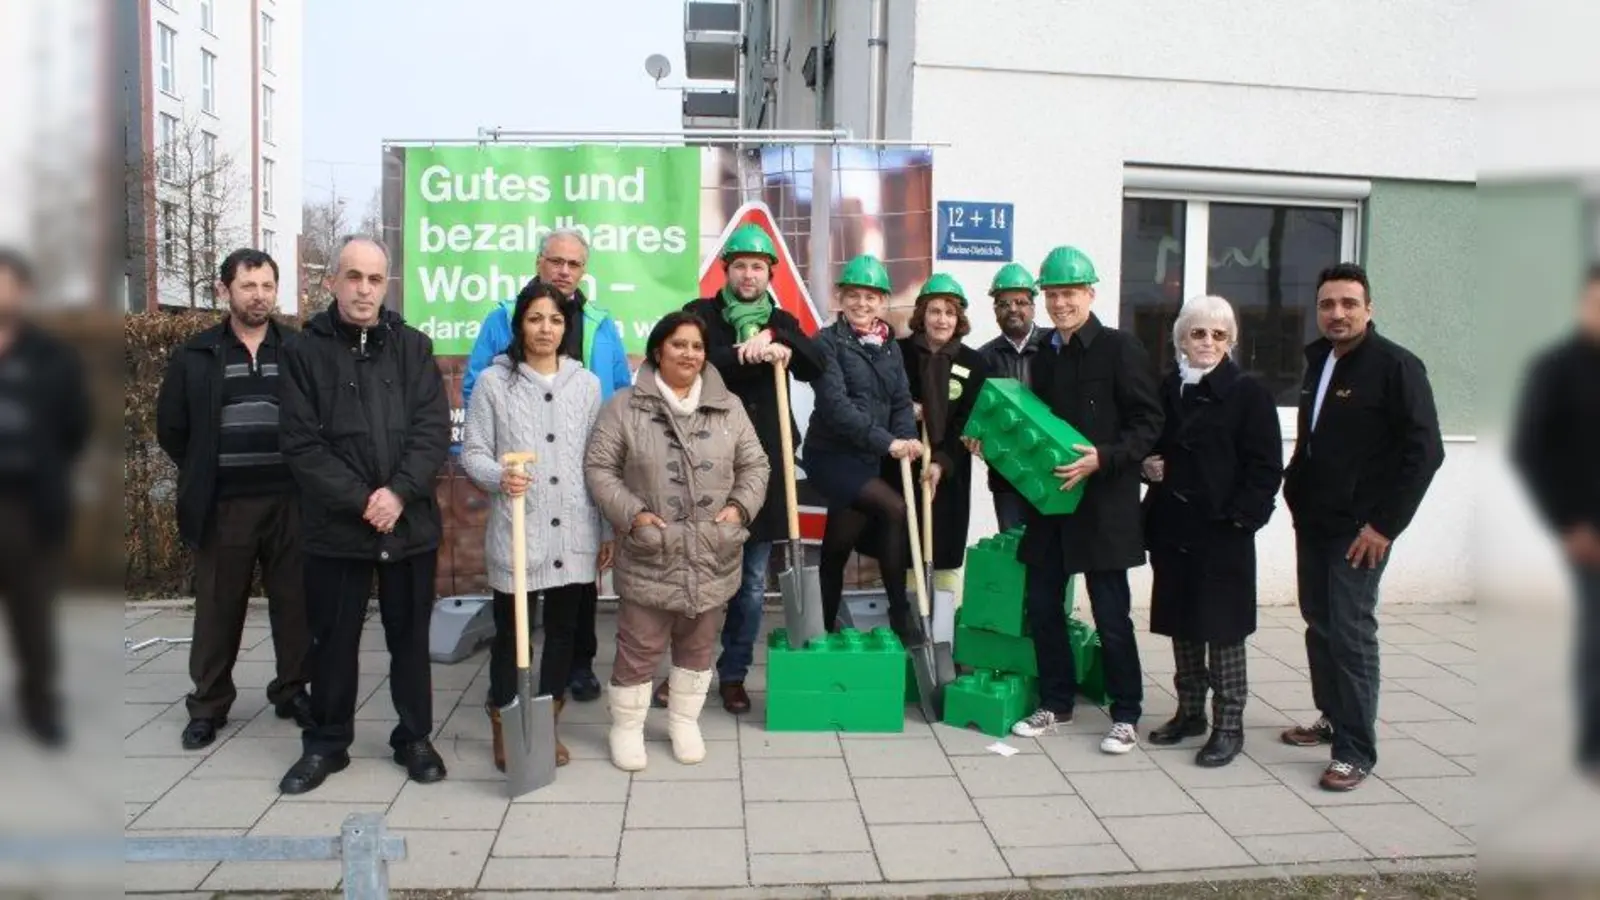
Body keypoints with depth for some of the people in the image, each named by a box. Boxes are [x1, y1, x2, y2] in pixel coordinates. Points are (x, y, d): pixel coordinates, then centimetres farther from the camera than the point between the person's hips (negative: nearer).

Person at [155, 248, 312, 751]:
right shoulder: (196, 356, 4)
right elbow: (170, 427, 10)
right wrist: (203, 476, 7)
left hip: (289, 502, 0)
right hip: (223, 505, 0)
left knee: (294, 603, 7)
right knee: (218, 609, 8)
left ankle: (292, 691, 22)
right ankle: (209, 704, 20)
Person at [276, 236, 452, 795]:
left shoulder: (413, 347, 4)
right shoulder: (304, 352, 0)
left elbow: (434, 430, -4)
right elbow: (302, 445, -7)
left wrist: (398, 492, -17)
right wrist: (361, 501, -15)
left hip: (410, 523, 1)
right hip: (336, 525, -1)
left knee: (410, 637, 12)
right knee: (333, 640, 11)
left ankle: (414, 738, 26)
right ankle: (326, 743, 27)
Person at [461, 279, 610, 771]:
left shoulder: (586, 383, 7)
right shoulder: (493, 381, -1)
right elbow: (472, 451, -1)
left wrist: (608, 531, 9)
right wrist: (499, 476, -24)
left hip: (574, 533, 3)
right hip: (516, 532, -3)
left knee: (563, 628, 11)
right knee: (512, 630, 4)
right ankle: (504, 727, 21)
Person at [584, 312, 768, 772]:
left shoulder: (729, 407, 6)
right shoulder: (624, 406, -3)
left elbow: (755, 465, 9)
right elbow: (599, 467, -4)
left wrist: (740, 506, -7)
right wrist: (631, 514, -14)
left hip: (711, 556, 3)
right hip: (650, 556, -3)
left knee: (698, 644, 15)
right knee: (640, 646, 5)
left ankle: (684, 721, 33)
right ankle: (626, 727, 23)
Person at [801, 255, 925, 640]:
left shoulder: (890, 346, 10)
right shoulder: (828, 342, -9)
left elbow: (902, 401, 3)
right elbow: (835, 405, -21)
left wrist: (906, 439, -18)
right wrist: (887, 441, -28)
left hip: (870, 459, 6)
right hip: (832, 455, -6)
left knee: (837, 549, 13)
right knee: (897, 510, -22)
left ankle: (828, 627, 25)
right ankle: (900, 613, -13)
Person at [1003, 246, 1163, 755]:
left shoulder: (1120, 349, -7)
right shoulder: (1045, 356, 13)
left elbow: (1148, 424, -10)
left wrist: (1103, 459, -23)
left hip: (1103, 503, -6)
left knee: (1111, 614, 1)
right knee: (1042, 606, 10)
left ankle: (1125, 715, 17)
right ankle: (1056, 703, 26)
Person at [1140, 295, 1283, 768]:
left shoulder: (1249, 393, -5)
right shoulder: (1166, 389, 10)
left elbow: (1266, 467, -9)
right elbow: (1147, 446, 21)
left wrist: (1241, 516, -17)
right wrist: (1148, 465, 0)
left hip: (1222, 533, -5)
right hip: (1171, 528, 5)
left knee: (1223, 629, 2)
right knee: (1181, 624, 14)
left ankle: (1228, 725, 13)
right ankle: (1189, 712, 28)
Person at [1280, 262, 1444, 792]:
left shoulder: (1395, 366, -11)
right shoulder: (1317, 360, 11)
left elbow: (1425, 450, -15)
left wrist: (1385, 524, -17)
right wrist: (1295, 487, 10)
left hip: (1360, 529, -7)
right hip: (1312, 520, 7)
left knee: (1350, 633, -6)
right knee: (1318, 623, 14)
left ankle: (1356, 751, 3)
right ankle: (1333, 718, 30)